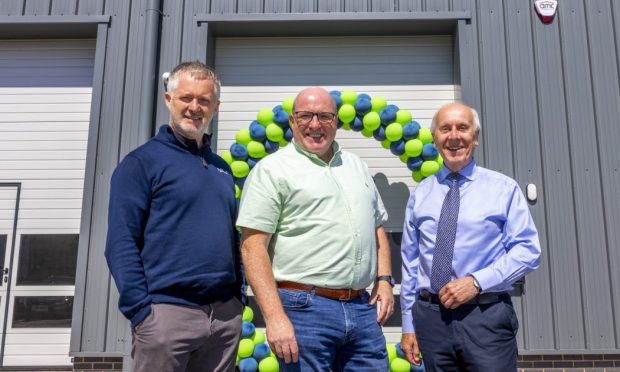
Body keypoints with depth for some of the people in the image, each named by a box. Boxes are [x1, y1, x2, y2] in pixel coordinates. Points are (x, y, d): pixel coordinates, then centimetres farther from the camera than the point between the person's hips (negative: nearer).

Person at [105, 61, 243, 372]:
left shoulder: (222, 168, 14)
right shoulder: (142, 162, -4)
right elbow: (120, 244, -9)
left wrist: (238, 299, 11)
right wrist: (140, 311, -14)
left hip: (226, 316, 6)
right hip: (168, 312, -5)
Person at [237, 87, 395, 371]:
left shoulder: (357, 167, 17)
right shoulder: (272, 170, -4)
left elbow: (377, 227, 24)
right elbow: (253, 246, -11)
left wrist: (384, 279, 10)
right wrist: (275, 317, -18)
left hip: (362, 308, 6)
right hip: (304, 308, -6)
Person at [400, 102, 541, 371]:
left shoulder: (503, 188, 2)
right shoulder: (420, 194, 8)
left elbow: (528, 250, -4)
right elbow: (410, 261, 10)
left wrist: (477, 281, -15)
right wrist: (408, 325, 8)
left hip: (487, 316, -2)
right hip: (431, 316, 3)